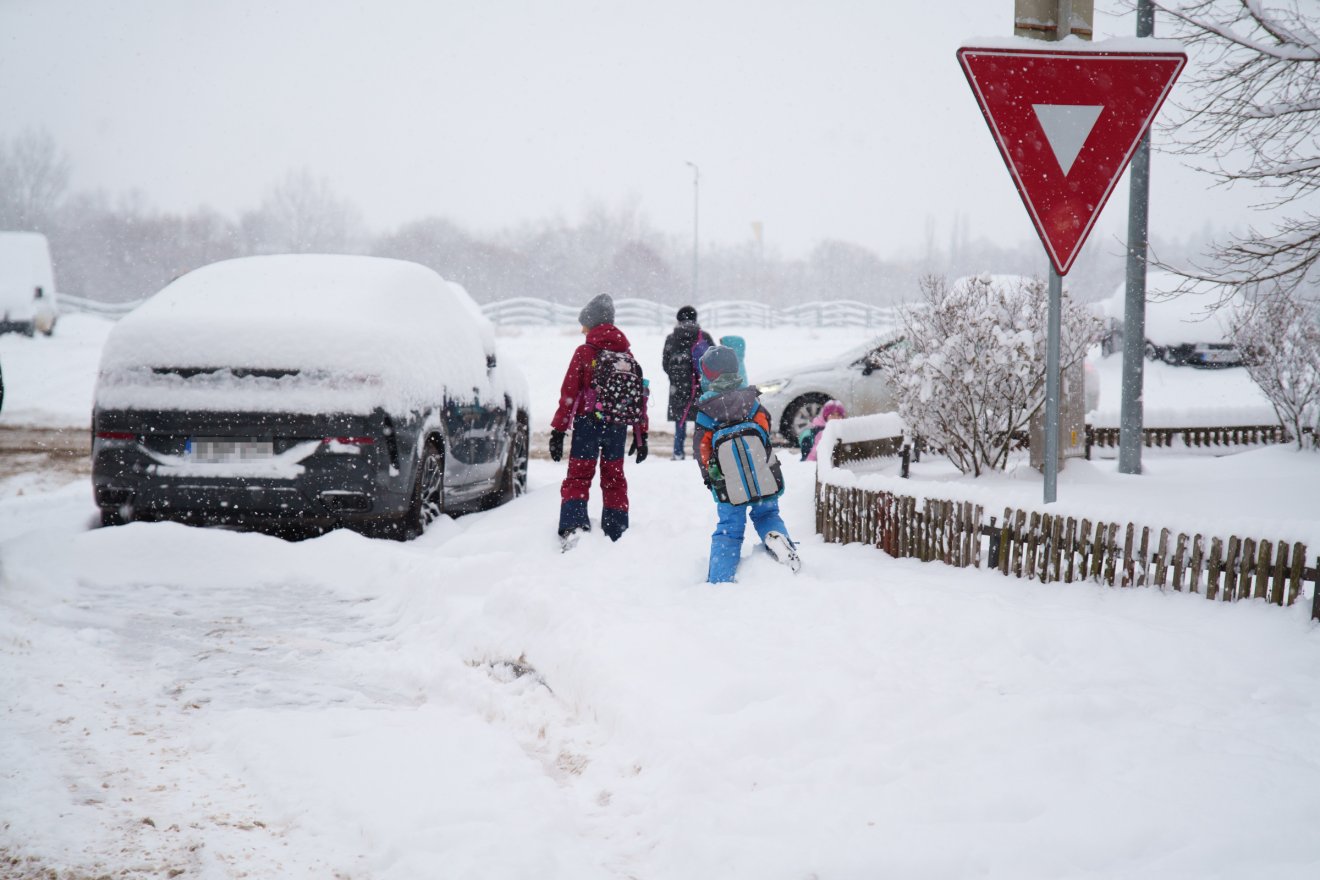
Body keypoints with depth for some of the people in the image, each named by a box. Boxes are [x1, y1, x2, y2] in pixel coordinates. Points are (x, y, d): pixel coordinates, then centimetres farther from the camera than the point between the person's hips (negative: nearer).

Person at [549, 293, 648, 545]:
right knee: (614, 479, 16)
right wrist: (641, 435, 15)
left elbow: (569, 394, -9)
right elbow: (640, 396, 9)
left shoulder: (585, 352, -7)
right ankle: (617, 534, 16)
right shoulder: (626, 354, 7)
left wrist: (558, 430, -5)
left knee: (578, 477, 1)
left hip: (588, 425, -4)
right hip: (618, 428, 4)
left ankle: (573, 526, -17)